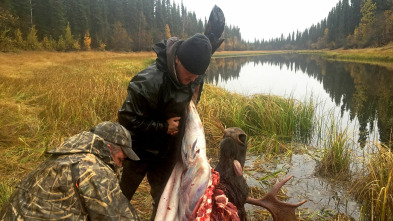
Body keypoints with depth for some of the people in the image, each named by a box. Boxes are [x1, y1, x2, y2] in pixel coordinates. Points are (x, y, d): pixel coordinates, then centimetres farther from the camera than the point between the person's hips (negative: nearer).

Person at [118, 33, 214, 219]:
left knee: (163, 197, 20)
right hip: (140, 150, -5)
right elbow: (128, 119, -28)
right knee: (122, 196, 11)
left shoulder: (194, 77, -11)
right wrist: (164, 127, -26)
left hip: (167, 151, 6)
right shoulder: (149, 82, -33)